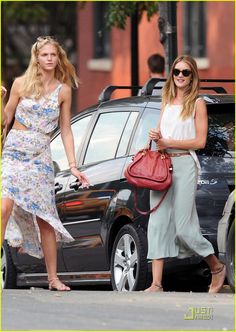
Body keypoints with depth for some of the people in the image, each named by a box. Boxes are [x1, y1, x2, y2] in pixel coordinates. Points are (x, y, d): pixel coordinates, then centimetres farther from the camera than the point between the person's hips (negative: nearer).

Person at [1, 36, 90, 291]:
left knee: (45, 218, 3)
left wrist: (73, 166, 3)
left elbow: (65, 131, 8)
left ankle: (53, 277, 10)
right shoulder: (21, 84, 2)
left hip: (40, 156, 2)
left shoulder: (63, 91, 6)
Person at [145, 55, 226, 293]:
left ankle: (217, 267, 16)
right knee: (158, 223, -3)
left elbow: (200, 141, -7)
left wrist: (168, 142, -12)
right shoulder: (167, 102, 16)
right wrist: (156, 138, 2)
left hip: (184, 164, -6)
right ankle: (156, 284, -6)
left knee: (183, 227, -6)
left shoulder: (197, 103, -1)